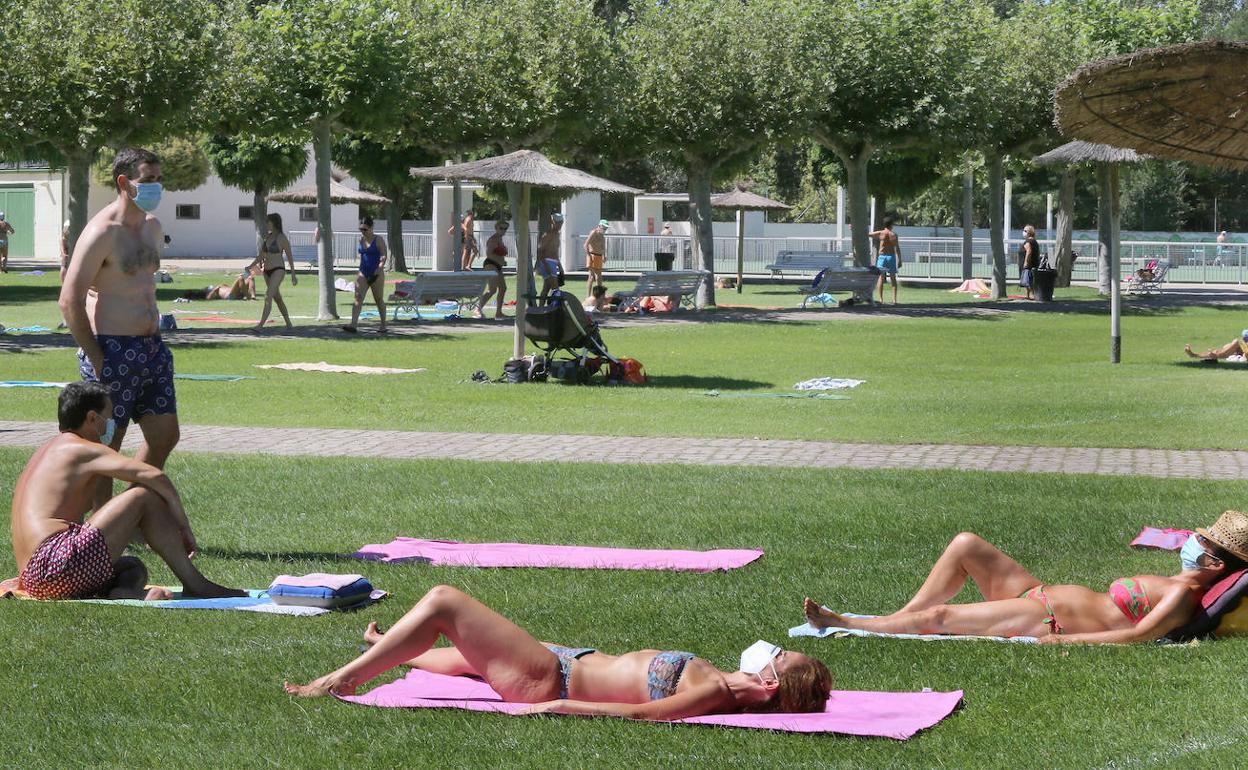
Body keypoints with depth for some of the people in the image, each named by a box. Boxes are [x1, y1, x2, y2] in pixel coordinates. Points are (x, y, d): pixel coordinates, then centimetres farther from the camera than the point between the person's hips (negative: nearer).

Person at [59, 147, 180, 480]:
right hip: (113, 352, -9)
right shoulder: (102, 232, -15)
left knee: (165, 434, 10)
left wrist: (154, 338, 18)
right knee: (106, 444, 0)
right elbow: (69, 300, -18)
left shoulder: (152, 227, 13)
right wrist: (96, 359, -17)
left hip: (151, 349, 9)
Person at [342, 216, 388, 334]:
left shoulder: (378, 240, -7)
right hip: (363, 273, 5)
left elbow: (383, 256, -12)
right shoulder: (361, 239, 9)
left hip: (376, 274, -5)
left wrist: (379, 268, -27)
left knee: (379, 300, 6)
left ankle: (383, 325, 19)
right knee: (358, 298, -10)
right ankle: (353, 324, -19)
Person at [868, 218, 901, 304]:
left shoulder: (880, 233, -4)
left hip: (882, 257, -1)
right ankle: (894, 299, 3)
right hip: (891, 257, 1)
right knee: (893, 278, 9)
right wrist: (899, 260, 1)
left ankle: (881, 299, -4)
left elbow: (867, 234, 1)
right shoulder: (894, 235, -3)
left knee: (881, 278, 4)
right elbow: (897, 249, -5)